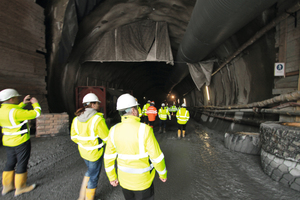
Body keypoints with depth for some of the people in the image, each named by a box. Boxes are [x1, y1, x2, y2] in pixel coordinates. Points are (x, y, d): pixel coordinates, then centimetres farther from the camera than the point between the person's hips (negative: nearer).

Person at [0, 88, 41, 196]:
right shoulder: (15, 112, -26)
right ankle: (20, 187, 20)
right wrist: (35, 103, -4)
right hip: (21, 142, -8)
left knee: (10, 162, 20)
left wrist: (23, 103, 14)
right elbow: (35, 113, -20)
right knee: (22, 163, 6)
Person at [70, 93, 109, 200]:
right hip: (95, 153, -7)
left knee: (90, 171, 30)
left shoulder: (76, 119, -5)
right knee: (93, 176, 15)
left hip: (83, 151, 7)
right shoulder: (98, 119, -25)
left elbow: (74, 137, 5)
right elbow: (107, 138, -18)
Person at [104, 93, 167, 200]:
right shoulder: (144, 130, -26)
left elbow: (109, 157, -3)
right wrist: (163, 174, -1)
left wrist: (112, 177, 12)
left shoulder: (114, 130, -12)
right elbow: (157, 157, -19)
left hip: (124, 180, 4)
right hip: (143, 180, -4)